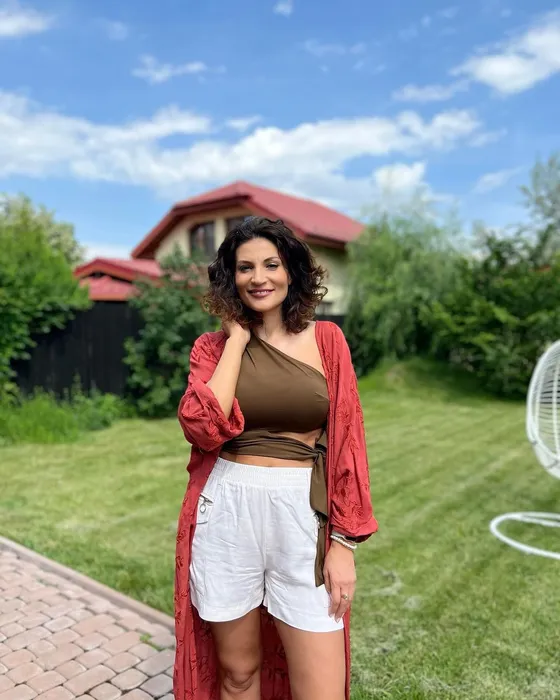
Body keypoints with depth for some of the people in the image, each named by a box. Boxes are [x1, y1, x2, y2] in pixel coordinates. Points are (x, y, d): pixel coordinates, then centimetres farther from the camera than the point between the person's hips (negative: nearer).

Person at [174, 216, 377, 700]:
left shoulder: (326, 339, 1)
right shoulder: (214, 346, 3)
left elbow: (346, 442, 0)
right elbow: (204, 428, -15)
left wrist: (343, 540, -4)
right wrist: (238, 338, -8)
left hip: (304, 516, 0)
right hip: (227, 514, 1)